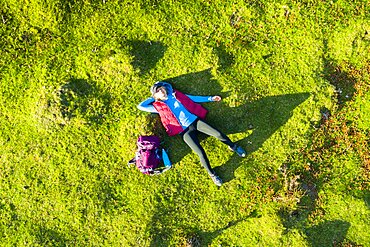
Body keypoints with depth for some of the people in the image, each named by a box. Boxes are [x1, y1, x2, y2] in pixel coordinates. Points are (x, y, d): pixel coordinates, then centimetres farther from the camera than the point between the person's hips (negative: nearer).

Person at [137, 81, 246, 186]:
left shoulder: (175, 95, 15)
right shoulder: (158, 106, 7)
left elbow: (192, 98, 19)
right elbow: (140, 106, 3)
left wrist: (210, 98, 17)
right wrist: (153, 98, 11)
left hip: (195, 121, 3)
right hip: (185, 131, -3)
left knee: (218, 134, -12)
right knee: (201, 153, -18)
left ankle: (233, 147, 18)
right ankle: (212, 174, 4)